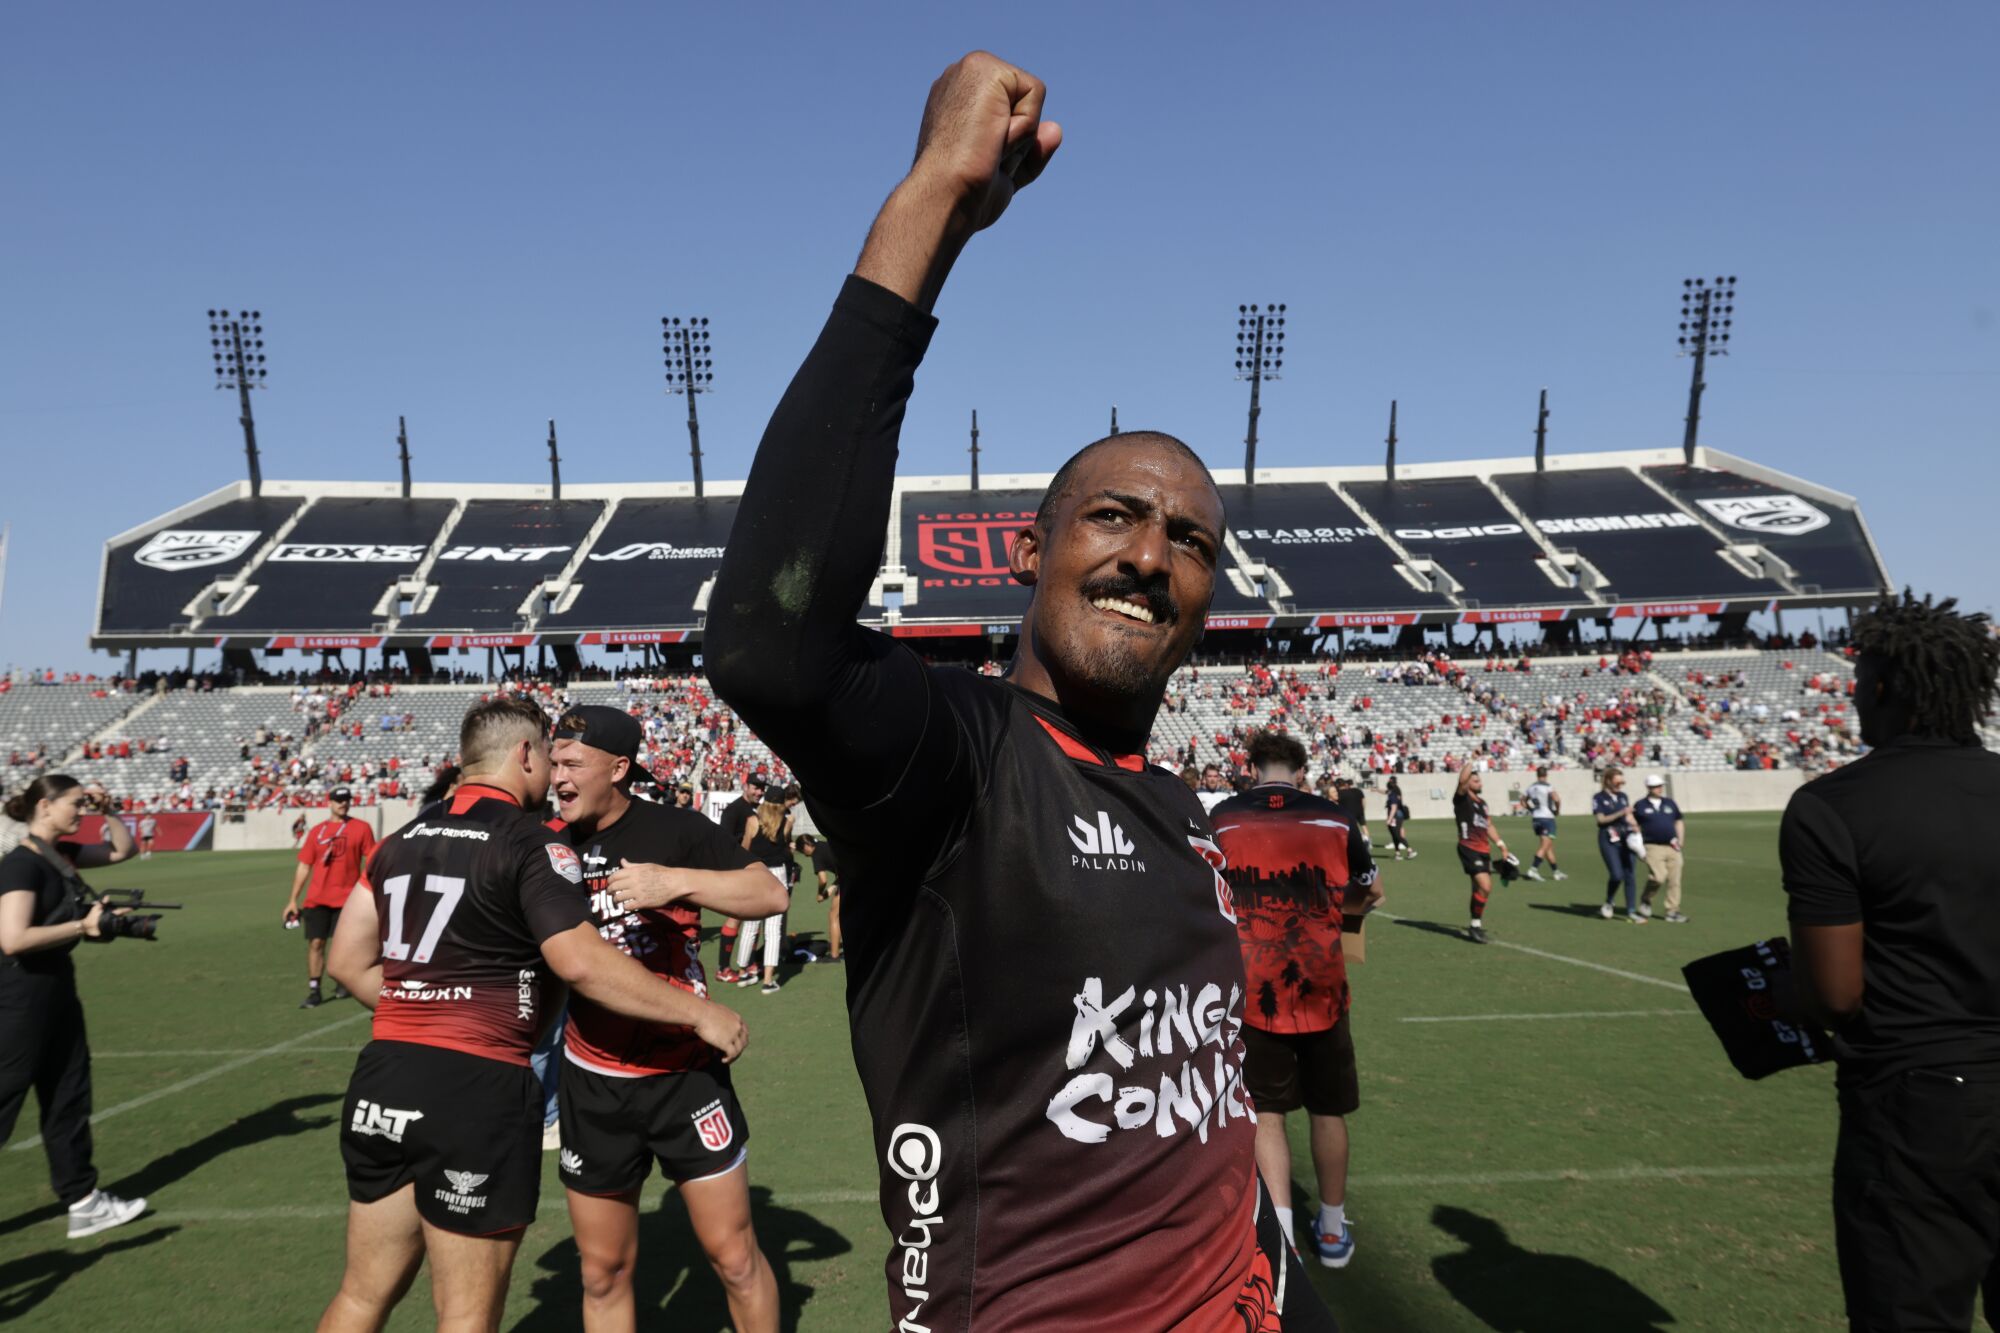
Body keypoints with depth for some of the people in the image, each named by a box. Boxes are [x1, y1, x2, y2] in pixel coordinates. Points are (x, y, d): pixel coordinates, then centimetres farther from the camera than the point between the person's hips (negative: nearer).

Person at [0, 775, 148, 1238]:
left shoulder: (63, 854, 6)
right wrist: (84, 925, -21)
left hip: (58, 989, 9)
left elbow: (123, 849, 20)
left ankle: (83, 1203, 21)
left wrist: (106, 811, 4)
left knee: (69, 1100, 13)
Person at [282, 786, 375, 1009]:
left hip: (347, 898, -1)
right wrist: (293, 900, 7)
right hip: (317, 898, 2)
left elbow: (371, 863, 0)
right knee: (315, 942, -2)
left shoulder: (362, 828, 1)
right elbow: (303, 866, 10)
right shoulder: (316, 831, 7)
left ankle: (342, 983, 26)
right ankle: (313, 991, 4)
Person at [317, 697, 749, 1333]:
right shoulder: (532, 844, -10)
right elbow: (582, 963, -19)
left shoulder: (403, 838, 12)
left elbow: (347, 959, 13)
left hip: (383, 1078, 7)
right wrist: (699, 1012, -13)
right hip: (477, 1089, -7)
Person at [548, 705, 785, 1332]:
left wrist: (675, 880, -30)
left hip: (685, 1073, -3)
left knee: (734, 1257, 5)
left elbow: (770, 894, -18)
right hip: (593, 1084, 4)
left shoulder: (672, 829, -10)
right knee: (603, 1273, 13)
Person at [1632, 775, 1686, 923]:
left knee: (1674, 880, 0)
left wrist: (1680, 840, 10)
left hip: (1672, 847, 5)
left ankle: (1672, 911, 9)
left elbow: (1679, 821, 22)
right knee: (1658, 877, -19)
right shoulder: (1640, 805, 1)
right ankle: (1645, 900, 8)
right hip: (1653, 847, -5)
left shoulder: (1669, 802, 14)